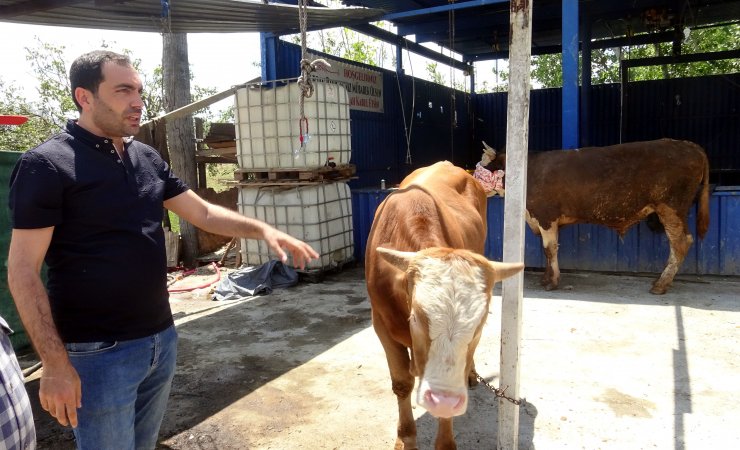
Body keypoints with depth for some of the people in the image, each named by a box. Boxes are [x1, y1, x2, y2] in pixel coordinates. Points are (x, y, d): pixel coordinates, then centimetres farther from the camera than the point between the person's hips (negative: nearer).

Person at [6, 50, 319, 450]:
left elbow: (202, 213, 11)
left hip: (161, 338, 7)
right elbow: (23, 271, -13)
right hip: (100, 352, -6)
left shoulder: (147, 158, 6)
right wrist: (55, 363, -17)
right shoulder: (47, 164, -13)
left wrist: (262, 229, -4)